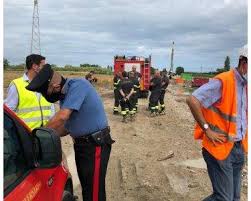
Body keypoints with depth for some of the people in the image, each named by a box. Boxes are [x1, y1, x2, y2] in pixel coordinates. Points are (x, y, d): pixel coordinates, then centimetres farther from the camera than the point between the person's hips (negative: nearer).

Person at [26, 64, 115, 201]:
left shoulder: (77, 85, -20)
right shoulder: (64, 95, 9)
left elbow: (62, 117, -28)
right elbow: (67, 126, 13)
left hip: (95, 145, -9)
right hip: (81, 144, 9)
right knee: (86, 187, 21)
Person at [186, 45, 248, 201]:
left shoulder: (246, 84, 8)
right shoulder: (223, 82, -18)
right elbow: (192, 100, -25)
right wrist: (207, 129, -19)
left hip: (240, 148, 8)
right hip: (220, 148, -8)